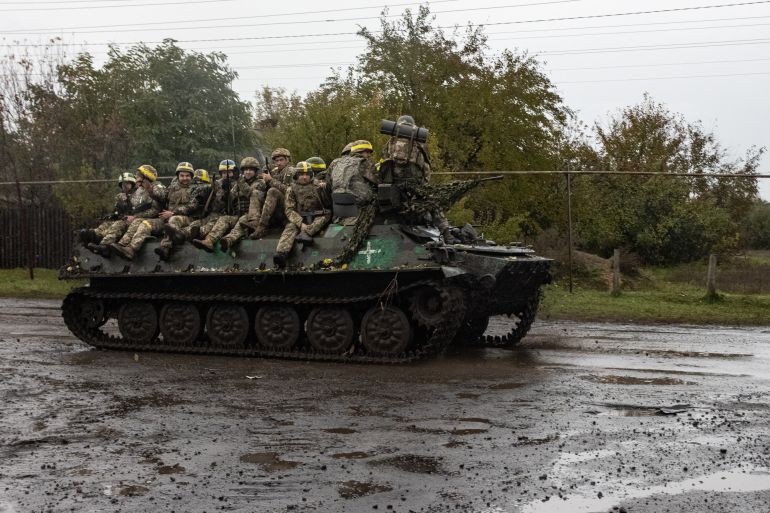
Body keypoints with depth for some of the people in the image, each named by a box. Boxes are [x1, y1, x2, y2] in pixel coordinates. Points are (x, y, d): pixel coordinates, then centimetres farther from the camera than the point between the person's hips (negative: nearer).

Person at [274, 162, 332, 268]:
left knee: (325, 217, -29)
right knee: (290, 228, -30)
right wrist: (301, 223, -19)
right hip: (298, 219, -1)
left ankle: (305, 233, -52)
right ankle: (281, 254, -54)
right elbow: (289, 210, -2)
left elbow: (328, 206, 13)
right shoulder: (291, 189, 8)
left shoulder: (318, 187, 9)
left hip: (317, 219, 1)